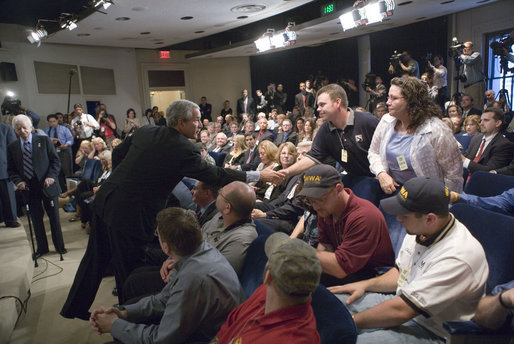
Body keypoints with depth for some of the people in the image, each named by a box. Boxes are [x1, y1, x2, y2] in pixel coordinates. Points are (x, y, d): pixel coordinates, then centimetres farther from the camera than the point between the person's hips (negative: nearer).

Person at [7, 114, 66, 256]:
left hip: (47, 186, -2)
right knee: (36, 220, 11)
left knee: (54, 218, 8)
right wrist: (18, 181, -10)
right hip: (29, 189, 2)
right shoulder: (12, 147, 6)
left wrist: (51, 176, -16)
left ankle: (59, 246, 23)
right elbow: (11, 169, 9)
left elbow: (56, 161, -2)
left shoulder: (44, 141, -1)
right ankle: (42, 248, 26)